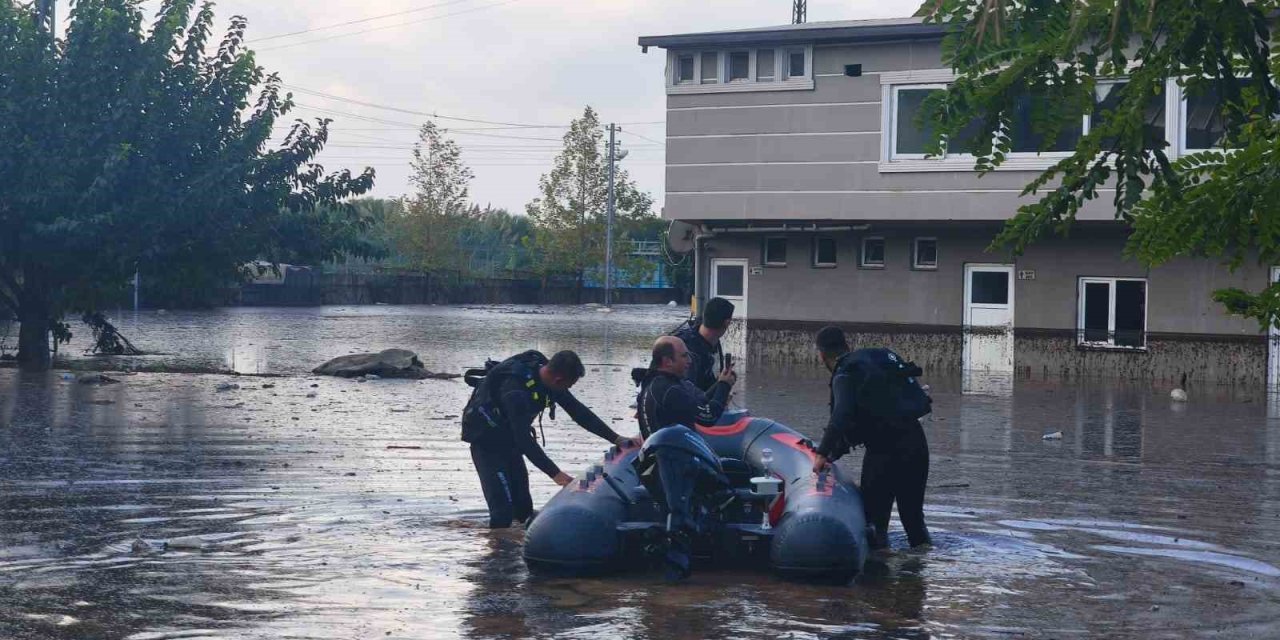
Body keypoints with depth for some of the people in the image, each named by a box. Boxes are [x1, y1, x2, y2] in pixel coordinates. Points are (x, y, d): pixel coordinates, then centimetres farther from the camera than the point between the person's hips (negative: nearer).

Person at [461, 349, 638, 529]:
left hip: (508, 438, 9)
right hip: (486, 439, -9)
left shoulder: (546, 378, -9)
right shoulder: (516, 388, -35)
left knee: (523, 506, 13)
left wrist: (615, 438, -4)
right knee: (503, 509, -17)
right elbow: (524, 438, -35)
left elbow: (578, 411, -1)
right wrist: (554, 473, -34)